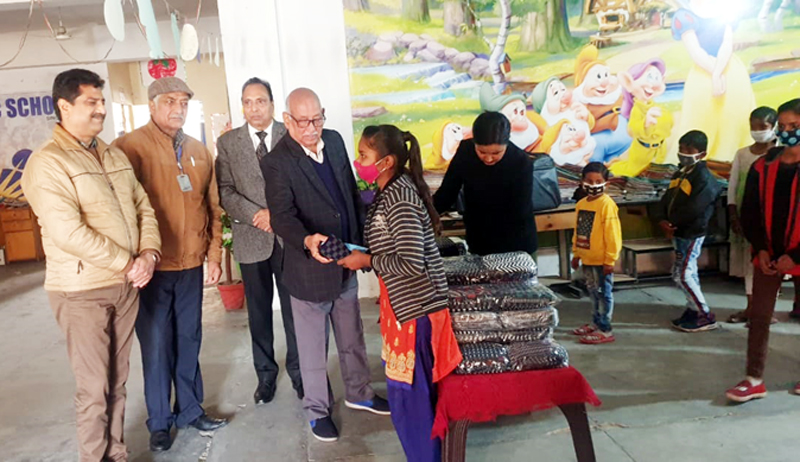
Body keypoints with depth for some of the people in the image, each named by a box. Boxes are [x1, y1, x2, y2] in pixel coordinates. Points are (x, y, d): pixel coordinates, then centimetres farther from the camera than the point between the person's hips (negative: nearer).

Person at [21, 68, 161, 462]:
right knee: (93, 387, 4)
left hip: (127, 284, 6)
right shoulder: (47, 163, -11)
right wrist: (128, 264, -15)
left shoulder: (115, 156, 12)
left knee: (117, 380, 15)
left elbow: (143, 208, 10)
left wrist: (148, 254, -6)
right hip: (81, 290, -6)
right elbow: (68, 232, -20)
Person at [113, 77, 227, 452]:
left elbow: (213, 208, 12)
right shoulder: (129, 147, -7)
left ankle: (190, 409, 30)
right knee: (156, 345, 7)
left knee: (189, 340, 14)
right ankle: (159, 421, 23)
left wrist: (215, 255, 10)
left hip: (192, 265, 4)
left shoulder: (199, 152, 9)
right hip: (152, 267, -4)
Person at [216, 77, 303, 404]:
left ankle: (297, 370, 25)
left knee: (294, 309, 8)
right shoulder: (227, 142, 5)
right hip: (251, 239, 1)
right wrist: (257, 215, -14)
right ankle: (266, 374, 27)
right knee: (259, 312, 11)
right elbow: (225, 192, -1)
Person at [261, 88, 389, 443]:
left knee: (352, 337, 22)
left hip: (346, 261, 6)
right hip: (309, 269, -6)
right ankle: (318, 410, 33)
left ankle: (358, 393, 43)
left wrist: (364, 238, 11)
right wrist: (308, 241, -44)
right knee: (313, 347, 12)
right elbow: (282, 216, -24)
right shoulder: (277, 162, -17)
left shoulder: (334, 140, 1)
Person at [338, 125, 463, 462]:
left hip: (415, 305, -10)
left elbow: (411, 263, -26)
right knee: (415, 390, 21)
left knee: (409, 393, 3)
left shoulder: (400, 198, -21)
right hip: (403, 302, 10)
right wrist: (366, 256, 2)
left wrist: (367, 261, -14)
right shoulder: (392, 191, 9)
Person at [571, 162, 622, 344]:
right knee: (594, 293, 19)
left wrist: (610, 260, -16)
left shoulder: (607, 204, -16)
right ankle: (596, 323, 33)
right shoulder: (581, 204, 8)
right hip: (587, 259, 8)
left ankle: (604, 330, 10)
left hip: (601, 260, -8)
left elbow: (613, 234, -17)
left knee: (603, 293, 2)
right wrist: (576, 253, 16)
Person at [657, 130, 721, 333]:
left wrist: (672, 223, -15)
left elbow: (694, 208, -23)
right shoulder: (680, 174, 12)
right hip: (679, 233, 9)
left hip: (692, 234, -9)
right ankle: (693, 311, 26)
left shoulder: (704, 178, -15)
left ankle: (706, 317, 4)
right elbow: (666, 200, 7)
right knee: (689, 272, 15)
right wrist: (665, 221, -9)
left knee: (682, 274, -7)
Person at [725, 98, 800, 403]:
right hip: (768, 255, 3)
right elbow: (750, 213, 4)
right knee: (759, 317, 4)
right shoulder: (763, 166, 2)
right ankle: (754, 380, 12)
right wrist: (761, 249, -6)